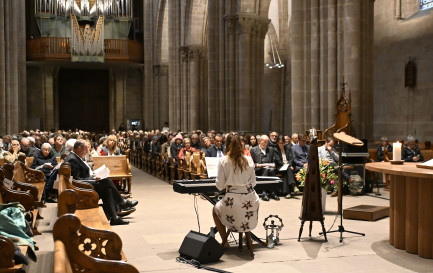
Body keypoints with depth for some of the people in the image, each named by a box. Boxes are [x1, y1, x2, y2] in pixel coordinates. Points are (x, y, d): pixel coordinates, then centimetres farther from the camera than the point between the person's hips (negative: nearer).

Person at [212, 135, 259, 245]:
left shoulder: (223, 161, -6)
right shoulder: (249, 160, 3)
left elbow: (220, 186, -5)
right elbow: (253, 183, 9)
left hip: (233, 200, -2)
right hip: (250, 200, 3)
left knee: (215, 210, 28)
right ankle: (247, 232, 36)